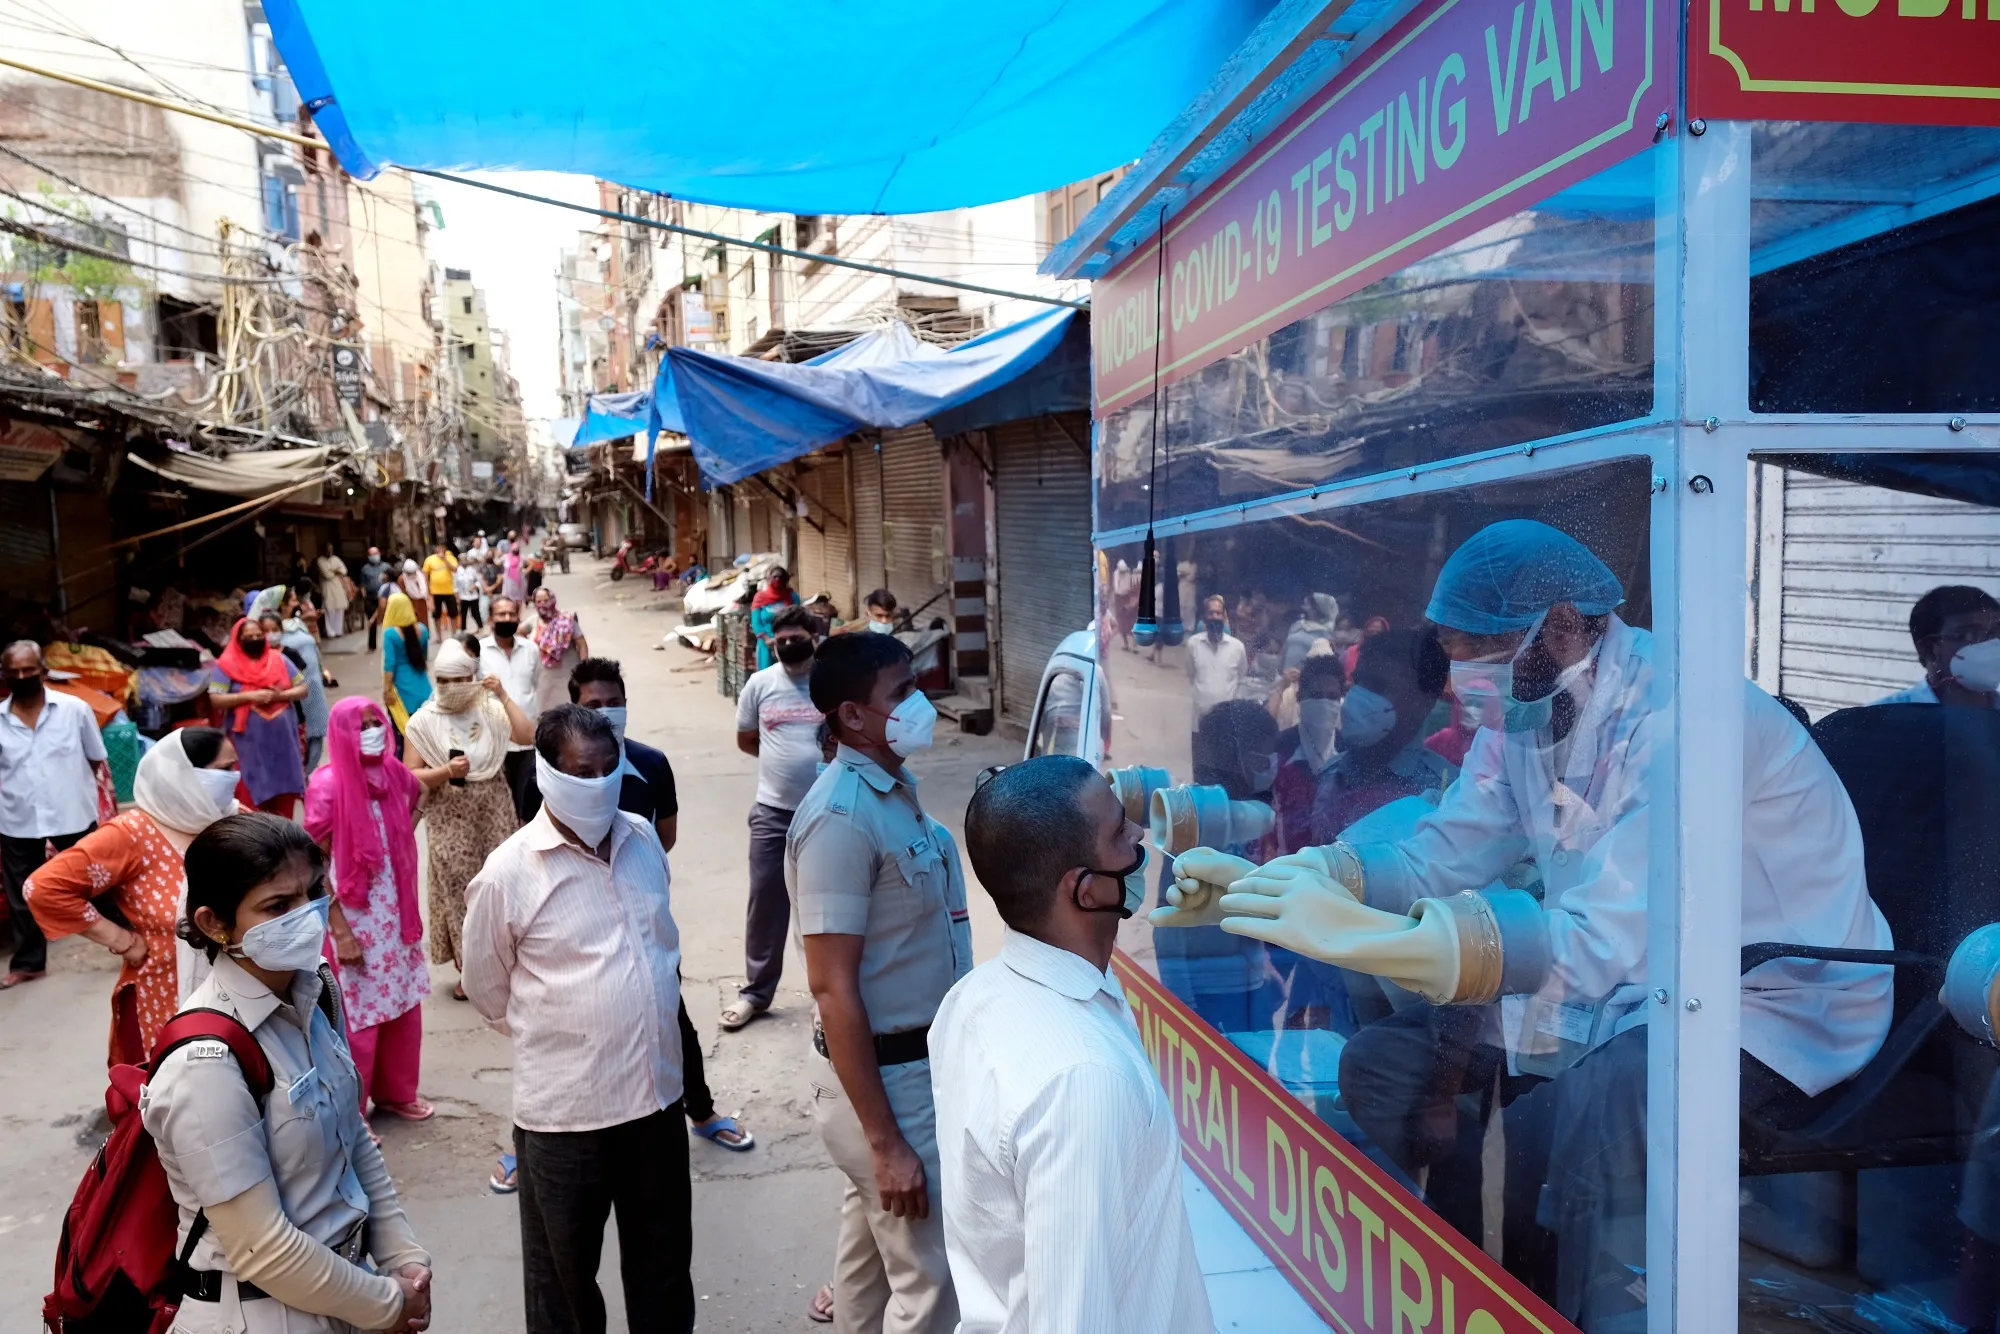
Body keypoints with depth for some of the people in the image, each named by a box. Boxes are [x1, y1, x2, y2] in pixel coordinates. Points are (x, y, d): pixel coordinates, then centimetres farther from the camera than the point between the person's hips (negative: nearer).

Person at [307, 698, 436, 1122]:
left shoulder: (392, 772, -1)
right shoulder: (328, 785, -19)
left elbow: (421, 791, 25)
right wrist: (340, 931, -17)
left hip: (396, 914, 6)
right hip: (354, 918, -6)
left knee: (405, 1008, 16)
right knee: (359, 1017, 5)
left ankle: (396, 1092, 35)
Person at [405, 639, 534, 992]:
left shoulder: (490, 709, 2)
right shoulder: (423, 722, -2)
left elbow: (528, 735, -11)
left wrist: (503, 696, -11)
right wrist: (447, 771, -21)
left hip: (494, 810, 2)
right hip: (451, 818, -1)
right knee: (458, 889, 1)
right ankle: (468, 968, 13)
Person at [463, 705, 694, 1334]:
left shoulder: (643, 839, 0)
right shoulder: (508, 872, -15)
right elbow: (487, 990, 0)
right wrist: (558, 1027, 9)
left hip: (657, 1090, 4)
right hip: (563, 1110, -4)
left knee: (664, 1260, 20)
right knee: (564, 1277, 15)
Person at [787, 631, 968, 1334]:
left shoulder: (894, 789, 5)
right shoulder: (842, 817, -23)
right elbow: (833, 988, -24)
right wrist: (885, 1140, -22)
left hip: (920, 1063, 8)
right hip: (887, 1078, -8)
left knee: (872, 1248, 22)